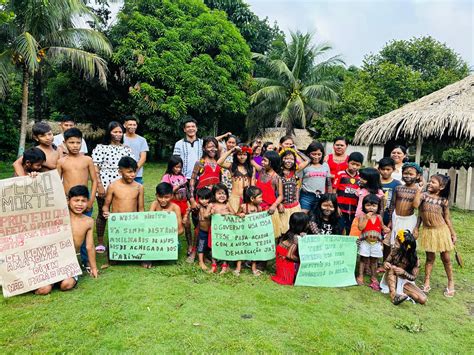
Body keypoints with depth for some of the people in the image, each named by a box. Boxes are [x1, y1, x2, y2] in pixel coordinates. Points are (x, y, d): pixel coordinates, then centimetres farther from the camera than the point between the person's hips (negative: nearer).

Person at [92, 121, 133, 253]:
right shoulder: (100, 147, 1)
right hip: (104, 185, -2)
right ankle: (100, 243, 19)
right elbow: (95, 168, -5)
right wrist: (99, 185, -12)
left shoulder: (127, 149, 11)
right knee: (102, 214, 7)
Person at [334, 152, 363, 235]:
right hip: (341, 209, -3)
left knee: (350, 233, 13)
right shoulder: (340, 174, -5)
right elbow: (334, 191, -3)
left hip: (354, 210, 3)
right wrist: (336, 206, -6)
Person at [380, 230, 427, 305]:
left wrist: (403, 272, -37)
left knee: (423, 299, -21)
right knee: (391, 268, -33)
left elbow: (413, 277, -15)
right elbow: (387, 262, -5)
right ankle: (393, 294, -42)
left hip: (405, 282, 0)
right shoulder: (395, 251, -15)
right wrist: (385, 264, -31)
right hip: (392, 279, 1)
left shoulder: (415, 260, -19)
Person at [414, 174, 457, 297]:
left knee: (446, 258, 11)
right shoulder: (424, 196, -4)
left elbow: (447, 218, 2)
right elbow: (420, 214, 2)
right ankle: (427, 283, 19)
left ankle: (451, 283, 28)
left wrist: (453, 233, 4)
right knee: (430, 257, 10)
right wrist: (416, 228, 2)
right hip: (427, 231, 1)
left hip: (441, 231, -1)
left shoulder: (443, 201, -6)